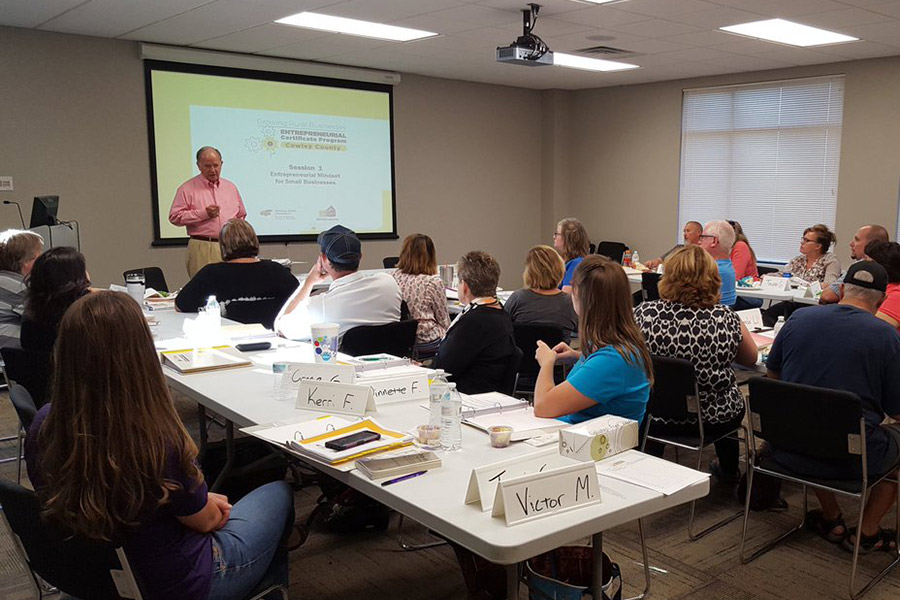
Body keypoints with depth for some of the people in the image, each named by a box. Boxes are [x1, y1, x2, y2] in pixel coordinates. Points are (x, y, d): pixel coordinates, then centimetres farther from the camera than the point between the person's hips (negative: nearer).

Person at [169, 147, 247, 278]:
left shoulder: (231, 187, 17)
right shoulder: (188, 188, 2)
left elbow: (241, 216, 25)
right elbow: (175, 217, -5)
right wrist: (204, 213, -12)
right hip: (202, 249, -4)